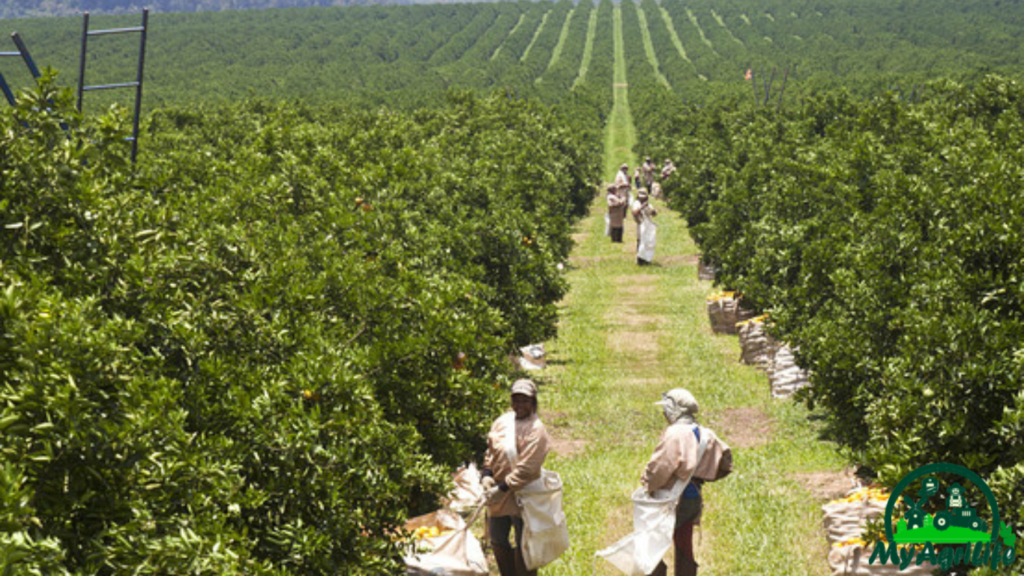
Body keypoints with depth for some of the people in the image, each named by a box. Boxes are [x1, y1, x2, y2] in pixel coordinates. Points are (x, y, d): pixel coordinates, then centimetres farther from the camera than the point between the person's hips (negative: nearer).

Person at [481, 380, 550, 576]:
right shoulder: (502, 421, 4)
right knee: (498, 541, 18)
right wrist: (487, 474, -4)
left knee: (523, 548, 2)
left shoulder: (536, 431, -17)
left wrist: (503, 488, -22)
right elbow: (491, 451, 13)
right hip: (498, 494, 7)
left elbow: (526, 469, -21)